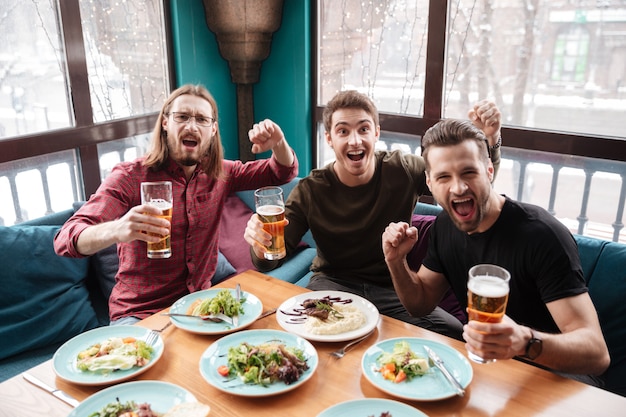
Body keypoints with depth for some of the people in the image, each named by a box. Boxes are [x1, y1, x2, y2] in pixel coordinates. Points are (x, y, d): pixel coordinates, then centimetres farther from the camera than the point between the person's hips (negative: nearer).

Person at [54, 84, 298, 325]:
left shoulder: (219, 173, 2)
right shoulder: (130, 176, -12)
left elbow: (284, 173, 12)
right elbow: (65, 240, -22)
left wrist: (278, 144, -12)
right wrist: (115, 230, -45)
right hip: (138, 314, -4)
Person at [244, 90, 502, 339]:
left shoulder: (403, 170, -7)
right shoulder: (309, 192, -10)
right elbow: (275, 256, -11)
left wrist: (488, 141, -21)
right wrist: (261, 247, -36)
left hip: (393, 287, 2)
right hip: (333, 283, -1)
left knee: (455, 336, -23)